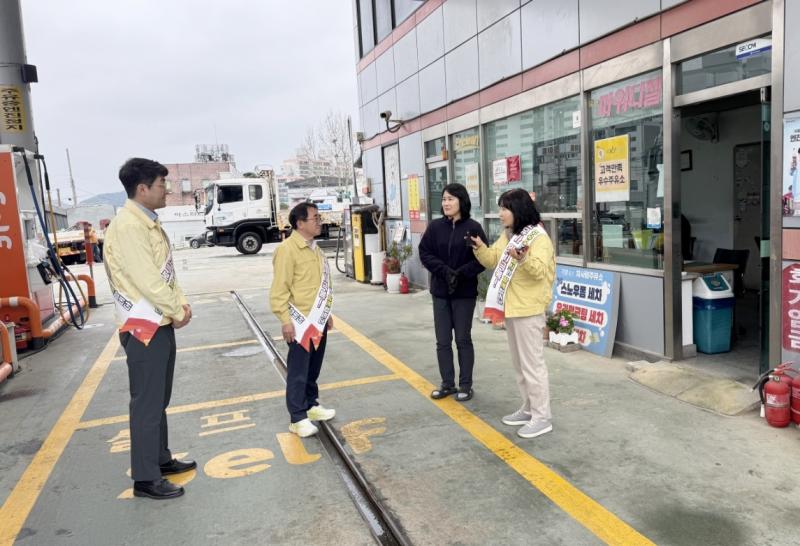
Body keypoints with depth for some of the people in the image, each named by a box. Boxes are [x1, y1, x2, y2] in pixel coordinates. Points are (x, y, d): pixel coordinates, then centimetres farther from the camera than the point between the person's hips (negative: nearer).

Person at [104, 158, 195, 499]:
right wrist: (177, 312, -12)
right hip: (143, 326, -10)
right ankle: (145, 478, 8)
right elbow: (145, 279, -22)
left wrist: (180, 304, 3)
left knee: (159, 399, 18)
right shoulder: (127, 226, -18)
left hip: (161, 323, 10)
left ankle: (161, 459, 32)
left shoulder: (148, 222, 13)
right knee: (147, 403, -3)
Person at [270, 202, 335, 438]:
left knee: (313, 369, 18)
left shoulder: (314, 248, 12)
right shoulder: (287, 249, -15)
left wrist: (327, 313, 21)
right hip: (301, 322, -8)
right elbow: (279, 288, -18)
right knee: (298, 372, 0)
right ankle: (298, 418, 9)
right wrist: (285, 320, -21)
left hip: (318, 320, 8)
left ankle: (312, 405, 32)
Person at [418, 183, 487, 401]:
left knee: (463, 339, 7)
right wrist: (444, 270, -14)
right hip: (440, 291, 3)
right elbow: (424, 253, 0)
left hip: (464, 292, -3)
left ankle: (465, 385, 19)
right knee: (443, 341, 9)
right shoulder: (435, 226, 1)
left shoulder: (473, 227, -7)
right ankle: (447, 384, 22)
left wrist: (461, 273, -19)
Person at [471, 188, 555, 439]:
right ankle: (529, 408, 29)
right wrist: (480, 247, -7)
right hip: (511, 308, 9)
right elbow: (492, 260, 12)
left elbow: (540, 270, -28)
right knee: (519, 363, 17)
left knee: (532, 363, -3)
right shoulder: (507, 236, 12)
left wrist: (524, 258, -46)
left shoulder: (539, 237, -15)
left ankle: (542, 417, 6)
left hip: (529, 310, -9)